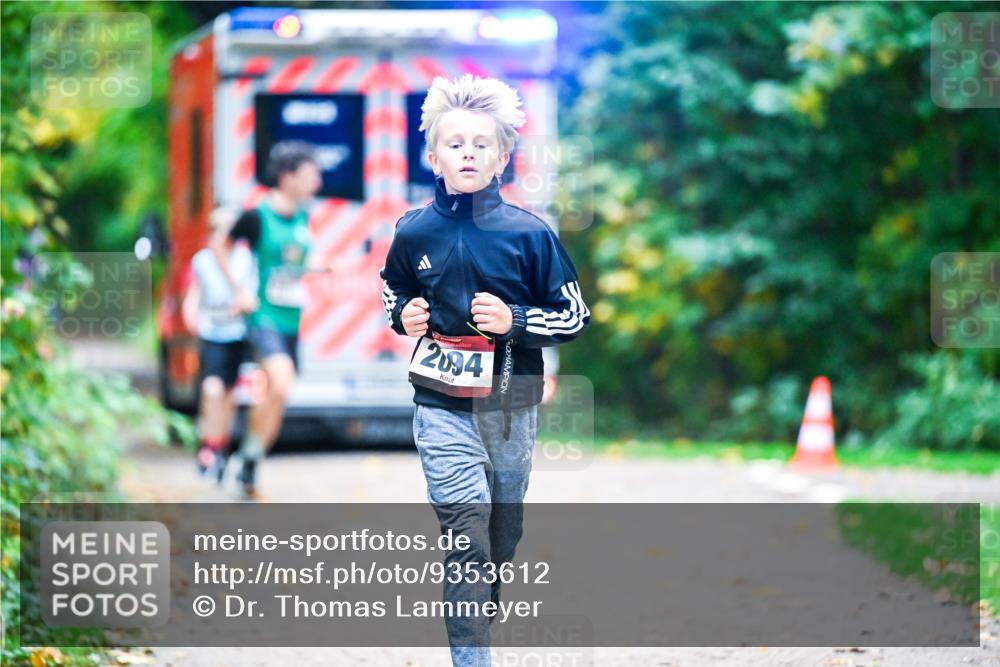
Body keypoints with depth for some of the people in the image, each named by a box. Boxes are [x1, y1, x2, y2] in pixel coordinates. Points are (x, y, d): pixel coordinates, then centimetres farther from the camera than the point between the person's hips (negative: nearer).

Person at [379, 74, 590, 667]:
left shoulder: (529, 234, -7)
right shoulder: (415, 233, -1)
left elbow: (576, 317, -1)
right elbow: (393, 295, 19)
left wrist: (515, 321, -16)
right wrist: (404, 318, -3)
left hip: (513, 402, 1)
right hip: (443, 404, -1)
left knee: (504, 529, 14)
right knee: (466, 522, -15)